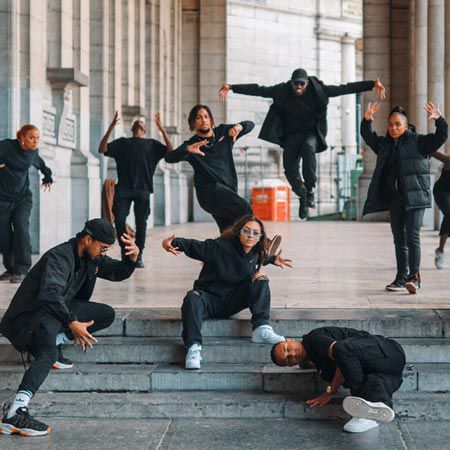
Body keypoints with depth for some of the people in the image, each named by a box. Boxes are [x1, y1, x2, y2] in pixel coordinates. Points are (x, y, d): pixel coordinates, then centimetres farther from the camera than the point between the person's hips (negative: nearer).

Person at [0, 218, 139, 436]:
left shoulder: (91, 257, 4)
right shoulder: (59, 257, -24)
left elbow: (118, 273, 15)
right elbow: (50, 295, -37)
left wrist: (132, 258, -6)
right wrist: (72, 323, -43)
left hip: (62, 309, 9)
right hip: (32, 314, -9)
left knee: (107, 314, 1)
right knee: (49, 353, -35)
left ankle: (53, 340, -1)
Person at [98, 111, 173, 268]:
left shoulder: (152, 144, 17)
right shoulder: (122, 142, 18)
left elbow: (171, 151, 4)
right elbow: (102, 149, 6)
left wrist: (162, 129, -4)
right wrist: (111, 128, -4)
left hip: (142, 189, 0)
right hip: (123, 188, 0)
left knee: (141, 223, -2)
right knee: (119, 220, -8)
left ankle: (138, 256, 6)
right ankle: (125, 252, 7)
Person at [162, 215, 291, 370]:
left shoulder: (256, 254, 1)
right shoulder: (220, 246, -19)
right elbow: (192, 246, -24)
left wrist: (273, 260, 21)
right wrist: (171, 243, -40)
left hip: (232, 303, 5)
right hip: (210, 300, -5)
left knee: (261, 281, -10)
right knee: (192, 299, -38)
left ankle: (261, 329, -20)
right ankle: (193, 348, -44)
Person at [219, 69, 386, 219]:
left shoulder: (318, 89, -11)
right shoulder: (282, 90, -9)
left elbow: (344, 88, -12)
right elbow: (259, 90, -9)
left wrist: (372, 85, -18)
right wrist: (232, 87, -14)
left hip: (311, 133, -2)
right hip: (292, 135, 2)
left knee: (308, 147, -35)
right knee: (290, 169, -9)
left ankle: (310, 190, -27)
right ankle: (303, 196, 21)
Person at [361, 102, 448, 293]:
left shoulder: (418, 141, 0)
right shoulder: (384, 144, 14)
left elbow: (441, 136, -6)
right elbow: (367, 135, 18)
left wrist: (439, 120, -23)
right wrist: (367, 120, 0)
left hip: (415, 197, -5)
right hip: (394, 198, 5)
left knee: (412, 236, -13)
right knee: (399, 239, 9)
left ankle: (414, 277, -13)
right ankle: (401, 278, 15)